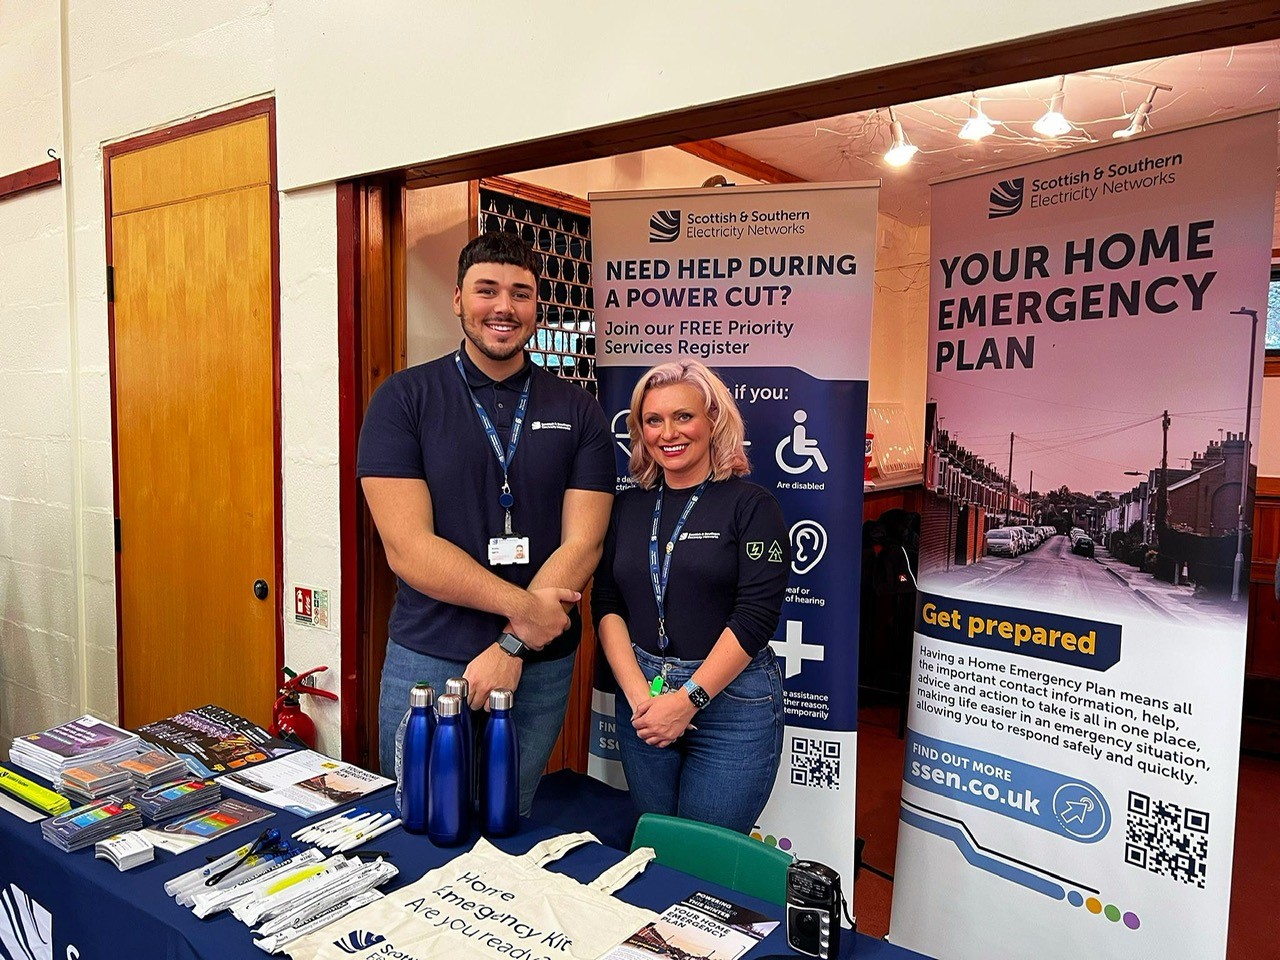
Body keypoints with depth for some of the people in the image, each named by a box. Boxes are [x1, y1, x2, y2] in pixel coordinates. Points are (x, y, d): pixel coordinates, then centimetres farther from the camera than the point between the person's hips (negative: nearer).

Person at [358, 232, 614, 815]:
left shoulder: (577, 411, 1)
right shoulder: (404, 399, -4)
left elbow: (582, 544, -6)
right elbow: (408, 548, -13)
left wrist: (511, 645, -15)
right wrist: (523, 607, -17)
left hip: (542, 665, 2)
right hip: (426, 661, -1)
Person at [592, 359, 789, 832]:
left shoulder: (751, 504, -6)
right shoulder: (629, 506, 8)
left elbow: (755, 616, -13)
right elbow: (606, 605, 4)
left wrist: (688, 700, -15)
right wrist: (638, 693, -9)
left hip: (731, 698, -4)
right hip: (641, 696, 4)